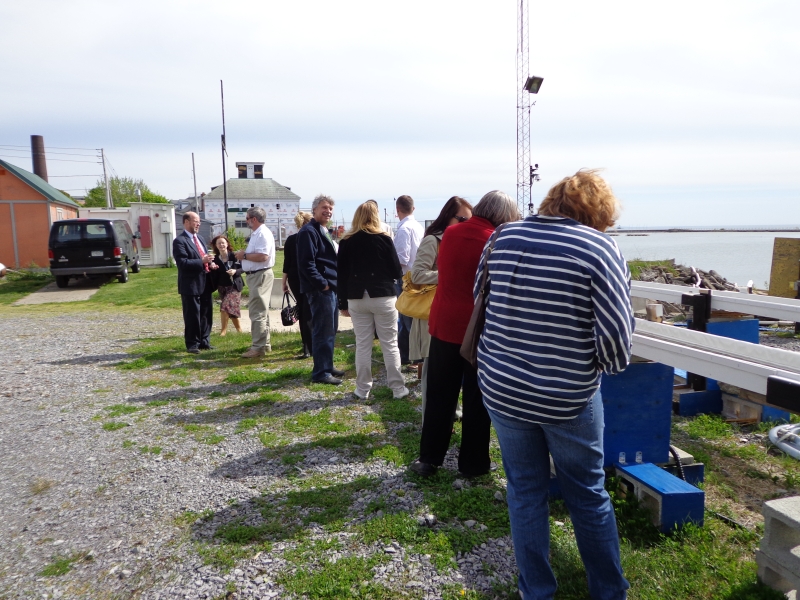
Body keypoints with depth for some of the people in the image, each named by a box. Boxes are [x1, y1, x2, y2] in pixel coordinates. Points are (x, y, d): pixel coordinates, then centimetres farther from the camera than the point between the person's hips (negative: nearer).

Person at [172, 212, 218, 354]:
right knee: (192, 316, 0)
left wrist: (210, 264, 2)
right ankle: (192, 344, 10)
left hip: (205, 284, 8)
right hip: (191, 285, -8)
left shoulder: (200, 239, 17)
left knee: (207, 314, 12)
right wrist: (202, 262, -26)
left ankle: (204, 341, 23)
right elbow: (182, 262, -20)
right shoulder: (179, 241, -10)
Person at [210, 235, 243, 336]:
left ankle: (223, 330, -2)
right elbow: (214, 275, 1)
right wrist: (212, 269, -19)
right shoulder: (215, 259, 1)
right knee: (232, 309, 11)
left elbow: (242, 268, -2)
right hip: (222, 287, 4)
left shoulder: (234, 256, -7)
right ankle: (239, 329, 27)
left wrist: (235, 271, -20)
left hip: (234, 286, -4)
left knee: (225, 307, -15)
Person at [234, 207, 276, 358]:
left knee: (257, 312, -9)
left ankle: (258, 347, -6)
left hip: (260, 276, -11)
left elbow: (263, 256, -27)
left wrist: (244, 255, -16)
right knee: (261, 311, 15)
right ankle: (264, 344, 23)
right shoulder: (256, 233, 16)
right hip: (255, 276, 11)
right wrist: (244, 255, 3)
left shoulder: (263, 233, -17)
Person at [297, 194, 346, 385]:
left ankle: (327, 366, 26)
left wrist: (331, 283, 14)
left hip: (330, 287, 10)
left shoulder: (324, 231, 19)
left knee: (330, 330, 15)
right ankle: (321, 372, 2)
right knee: (323, 331, -5)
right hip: (320, 289, -10)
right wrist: (322, 284, -20)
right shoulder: (308, 231, -13)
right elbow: (306, 263, -21)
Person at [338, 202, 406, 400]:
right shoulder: (384, 239, -4)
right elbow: (396, 271, -3)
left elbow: (341, 275, 3)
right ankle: (398, 388, 10)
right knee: (390, 344, 5)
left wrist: (343, 303, 9)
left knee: (362, 345, 8)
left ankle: (363, 389, 13)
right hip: (383, 297, -2)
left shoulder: (346, 242, 2)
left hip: (357, 299, 2)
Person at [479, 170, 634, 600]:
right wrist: (611, 365, 4)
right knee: (588, 496, 16)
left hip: (502, 390, 3)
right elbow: (616, 332, -16)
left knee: (525, 491, 16)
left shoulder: (505, 238, 1)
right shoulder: (600, 248, -11)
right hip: (568, 398, -3)